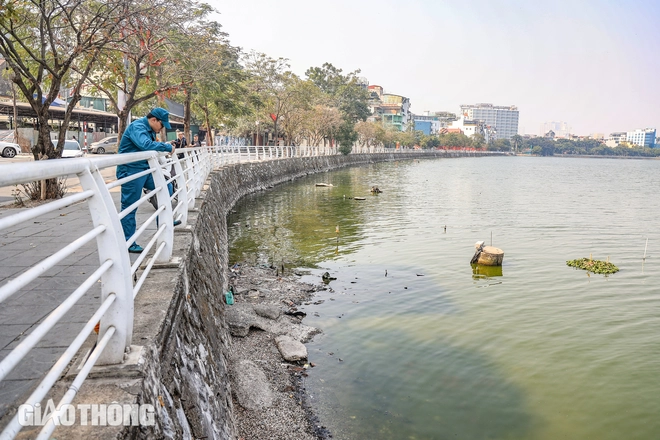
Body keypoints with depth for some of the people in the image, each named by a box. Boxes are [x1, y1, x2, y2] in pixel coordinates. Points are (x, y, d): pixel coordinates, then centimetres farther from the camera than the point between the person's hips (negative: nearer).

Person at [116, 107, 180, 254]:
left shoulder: (150, 130, 12)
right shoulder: (137, 127, -18)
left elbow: (152, 145, 21)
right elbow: (145, 145, -34)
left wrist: (164, 145, 3)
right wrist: (167, 147, -25)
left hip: (145, 169, 10)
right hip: (131, 171, -10)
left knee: (166, 187, 16)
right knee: (129, 207, -3)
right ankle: (128, 243, 5)